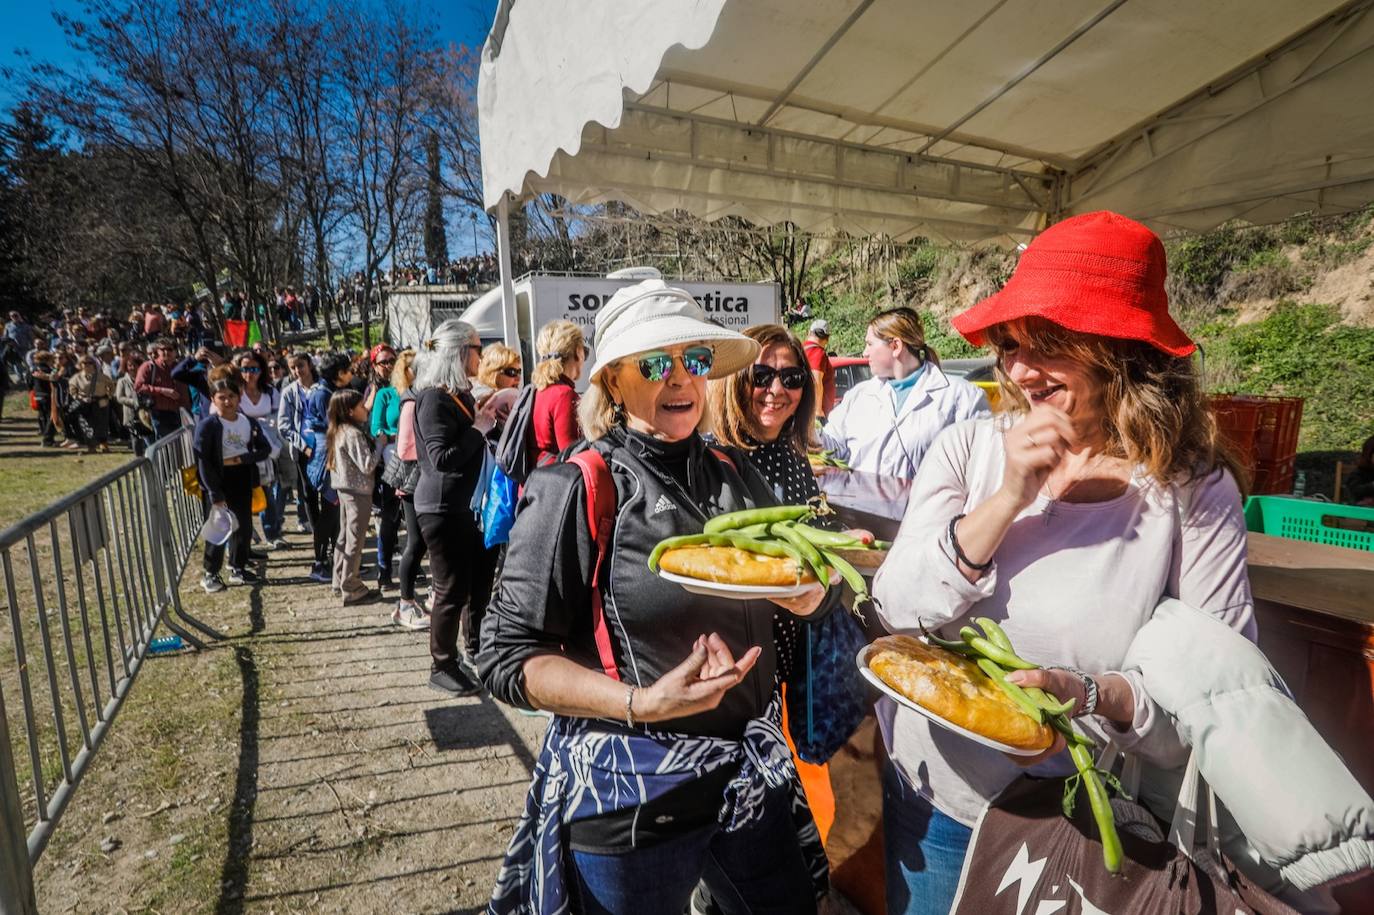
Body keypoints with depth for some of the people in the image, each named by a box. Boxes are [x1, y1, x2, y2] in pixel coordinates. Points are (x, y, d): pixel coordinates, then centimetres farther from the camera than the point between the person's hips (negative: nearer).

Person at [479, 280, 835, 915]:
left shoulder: (737, 477, 2)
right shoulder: (576, 491, -14)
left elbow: (809, 595, 11)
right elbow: (507, 657, -14)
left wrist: (807, 593, -11)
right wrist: (640, 704, -25)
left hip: (752, 772, 5)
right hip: (630, 793, -5)